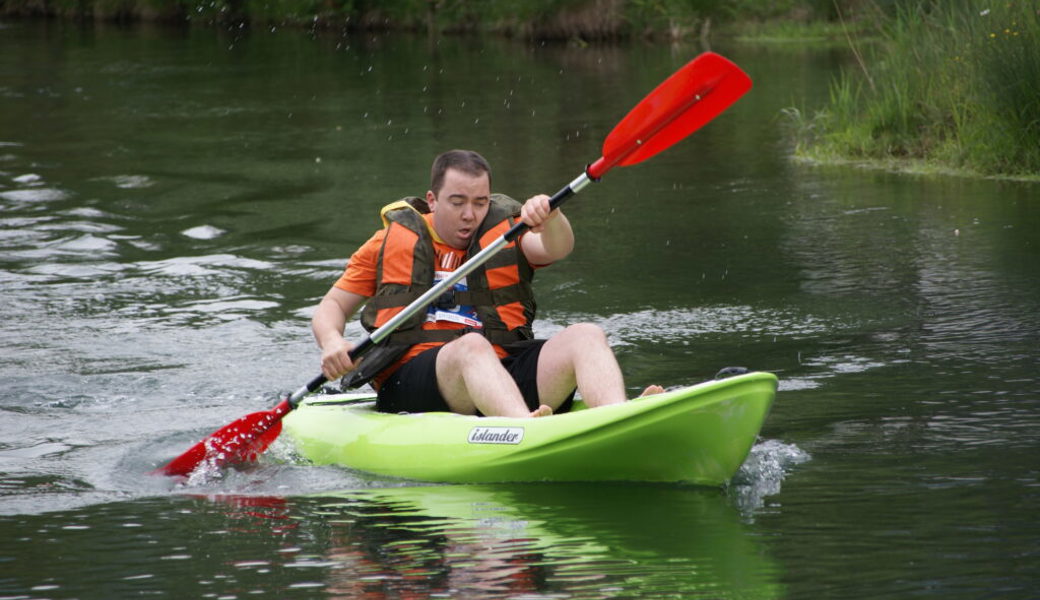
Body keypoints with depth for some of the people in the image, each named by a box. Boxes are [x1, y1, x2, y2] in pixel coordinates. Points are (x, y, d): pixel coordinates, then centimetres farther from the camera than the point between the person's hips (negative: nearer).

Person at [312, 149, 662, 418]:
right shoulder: (393, 242, 16)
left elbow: (558, 248, -3)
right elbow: (333, 306, 16)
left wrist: (549, 218, -28)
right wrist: (332, 342, -8)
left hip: (506, 377, 3)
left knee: (586, 336, -21)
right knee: (471, 346, -36)